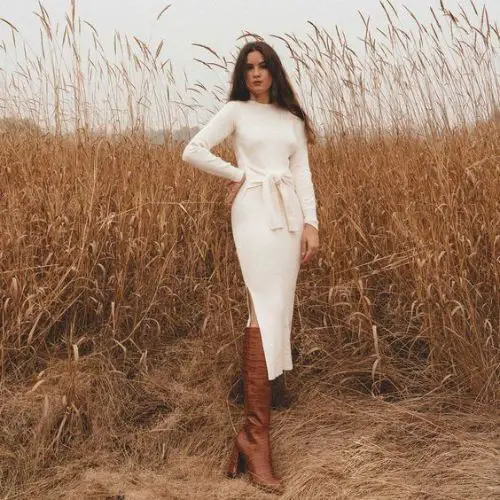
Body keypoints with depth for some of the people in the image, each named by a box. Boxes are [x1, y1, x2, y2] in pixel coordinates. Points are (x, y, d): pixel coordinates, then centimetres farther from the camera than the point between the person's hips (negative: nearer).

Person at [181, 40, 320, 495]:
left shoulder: (293, 119, 19)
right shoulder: (235, 111, 8)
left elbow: (303, 174, 11)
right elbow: (193, 151, -2)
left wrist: (311, 222, 0)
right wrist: (238, 174, 1)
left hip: (291, 215, 5)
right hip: (256, 213, -5)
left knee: (279, 313, 1)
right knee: (266, 314, -15)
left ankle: (251, 428, 10)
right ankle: (256, 435, -12)